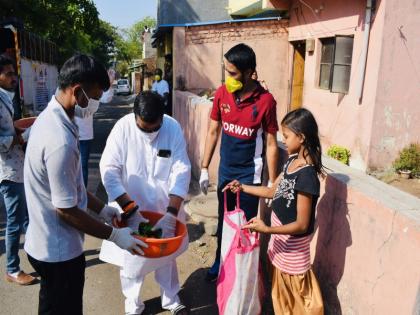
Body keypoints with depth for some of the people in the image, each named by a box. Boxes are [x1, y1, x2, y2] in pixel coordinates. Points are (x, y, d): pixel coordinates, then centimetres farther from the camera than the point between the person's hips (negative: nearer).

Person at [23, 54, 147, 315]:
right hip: (59, 252, -9)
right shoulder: (60, 141, -31)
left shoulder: (50, 116, 0)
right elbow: (66, 209, -24)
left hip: (47, 243, 9)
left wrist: (101, 208, 12)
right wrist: (114, 235, -14)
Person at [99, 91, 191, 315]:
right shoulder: (123, 128, -18)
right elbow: (109, 169, -18)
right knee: (132, 259, 13)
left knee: (167, 255, 20)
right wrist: (128, 206, -24)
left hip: (165, 207, 2)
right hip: (131, 208, -1)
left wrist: (172, 212, -24)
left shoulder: (173, 128, -14)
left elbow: (181, 171, -16)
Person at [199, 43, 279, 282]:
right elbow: (213, 132, 3)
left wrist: (273, 183, -8)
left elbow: (271, 144, -10)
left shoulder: (265, 100, -16)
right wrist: (204, 168, 4)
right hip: (225, 171, 4)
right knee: (223, 222, 19)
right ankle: (220, 263, 39)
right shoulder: (222, 93, -5)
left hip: (249, 174, -4)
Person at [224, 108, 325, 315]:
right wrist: (242, 187, 6)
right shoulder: (292, 161, -1)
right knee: (282, 291, 26)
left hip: (293, 245, -8)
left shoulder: (307, 175, -29)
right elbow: (273, 192, 11)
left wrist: (266, 230, -35)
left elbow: (302, 225, -27)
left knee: (297, 293, 13)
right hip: (281, 239, 8)